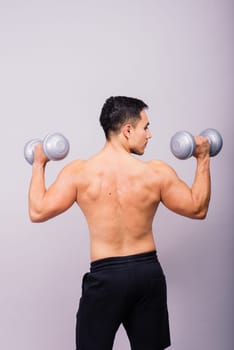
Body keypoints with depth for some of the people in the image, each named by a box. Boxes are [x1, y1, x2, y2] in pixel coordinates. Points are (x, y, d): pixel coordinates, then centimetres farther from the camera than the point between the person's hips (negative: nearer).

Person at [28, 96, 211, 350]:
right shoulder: (158, 172, -9)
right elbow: (198, 209, 4)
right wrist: (203, 159, 12)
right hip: (149, 272, 2)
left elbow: (37, 212, -4)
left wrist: (38, 164, 9)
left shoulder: (78, 172, -10)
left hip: (105, 276, -1)